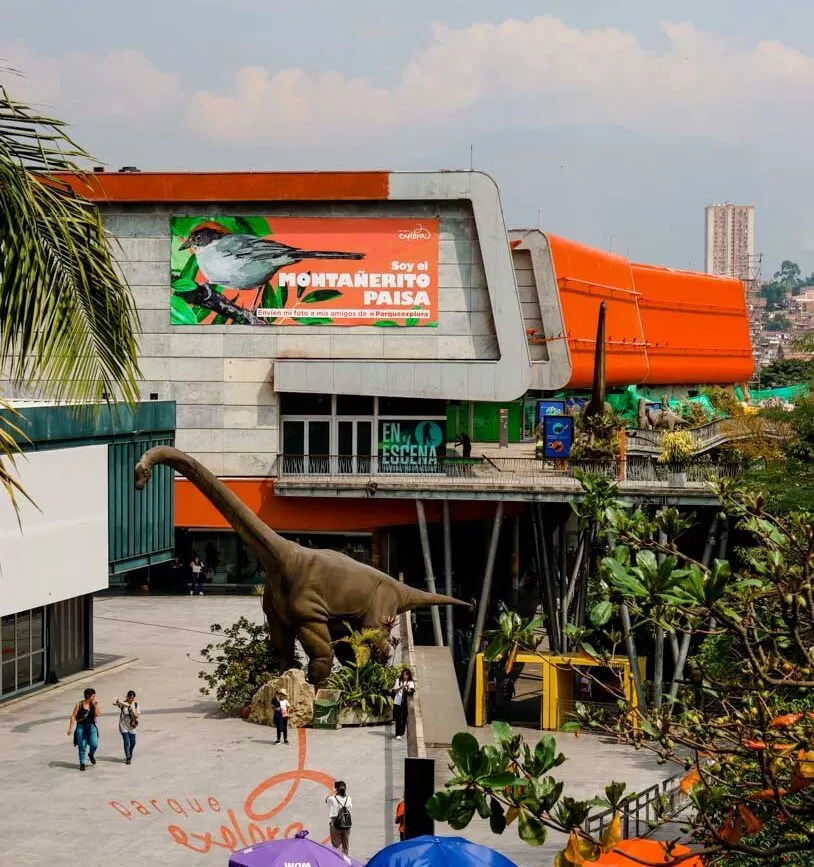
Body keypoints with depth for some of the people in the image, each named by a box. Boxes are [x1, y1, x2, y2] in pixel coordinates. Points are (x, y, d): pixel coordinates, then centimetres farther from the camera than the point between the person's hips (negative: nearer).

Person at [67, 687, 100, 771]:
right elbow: (73, 716, -4)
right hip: (81, 726, -1)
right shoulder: (79, 704, -6)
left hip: (91, 726, 2)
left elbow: (97, 715, -12)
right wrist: (70, 727, -9)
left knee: (94, 744, -12)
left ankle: (91, 755, 21)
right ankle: (82, 763, 15)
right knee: (82, 746, 1)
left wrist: (95, 706, -18)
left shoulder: (95, 704, 0)